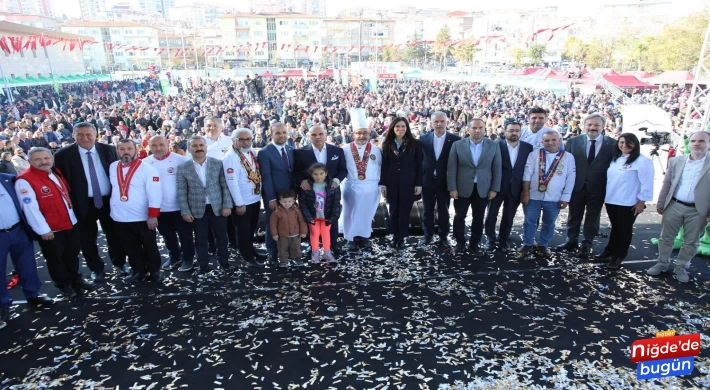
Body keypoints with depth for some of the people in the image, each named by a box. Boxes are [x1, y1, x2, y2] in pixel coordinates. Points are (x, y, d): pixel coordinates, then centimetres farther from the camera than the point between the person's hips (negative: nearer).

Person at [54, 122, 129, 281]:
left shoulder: (108, 150, -1)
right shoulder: (63, 155, -7)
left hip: (109, 200, 1)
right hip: (83, 203, -1)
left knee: (114, 234, 15)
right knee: (88, 238, 12)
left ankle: (120, 263, 34)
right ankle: (96, 269, 30)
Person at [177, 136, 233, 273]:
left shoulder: (218, 164, -1)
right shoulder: (183, 168, -2)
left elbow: (225, 186, -1)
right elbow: (181, 192, 0)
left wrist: (227, 205, -6)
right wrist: (185, 211, -5)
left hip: (217, 207, 1)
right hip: (197, 210, 0)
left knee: (222, 237, 11)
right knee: (200, 240, 10)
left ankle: (224, 261, 30)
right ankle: (203, 265, 26)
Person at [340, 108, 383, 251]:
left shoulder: (376, 150, 2)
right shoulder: (346, 150, -3)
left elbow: (380, 168, 3)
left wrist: (382, 186, 1)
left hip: (370, 188, 1)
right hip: (351, 187, -1)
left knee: (367, 213, 10)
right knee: (351, 213, 7)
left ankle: (364, 237, 23)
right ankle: (351, 238, 19)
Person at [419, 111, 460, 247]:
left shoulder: (455, 139, -6)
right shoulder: (424, 138, 0)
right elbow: (419, 159, 3)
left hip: (445, 181, -1)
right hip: (427, 180, 2)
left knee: (443, 211, 10)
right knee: (428, 210, 12)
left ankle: (443, 237, 24)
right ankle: (428, 235, 27)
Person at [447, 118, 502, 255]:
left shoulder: (494, 145, 1)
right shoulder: (457, 145, -3)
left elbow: (497, 168, 2)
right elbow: (451, 168, -4)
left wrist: (494, 188, -3)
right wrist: (452, 188, -9)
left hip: (483, 189, 1)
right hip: (462, 188, -1)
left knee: (478, 218, 10)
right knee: (459, 217, 8)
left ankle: (474, 243, 25)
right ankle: (460, 243, 24)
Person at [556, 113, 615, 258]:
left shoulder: (612, 144, -4)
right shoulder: (573, 141, -2)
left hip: (598, 188, -1)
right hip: (577, 186, 1)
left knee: (592, 218, 12)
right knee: (574, 216, 15)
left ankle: (587, 245, 27)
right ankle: (572, 241, 32)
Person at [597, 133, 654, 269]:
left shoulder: (643, 161, -13)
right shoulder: (614, 159, 9)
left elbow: (647, 183, -13)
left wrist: (641, 201, -13)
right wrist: (605, 196, 11)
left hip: (629, 203, -5)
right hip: (611, 200, 6)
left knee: (624, 229, 8)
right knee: (615, 227, 18)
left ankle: (619, 256, 21)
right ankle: (609, 251, 30)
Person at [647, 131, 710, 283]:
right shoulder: (676, 161, 3)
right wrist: (660, 204, 6)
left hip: (698, 210, -1)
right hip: (674, 206, 2)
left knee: (691, 242, 10)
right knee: (666, 237, 10)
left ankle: (681, 267, 25)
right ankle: (662, 263, 25)